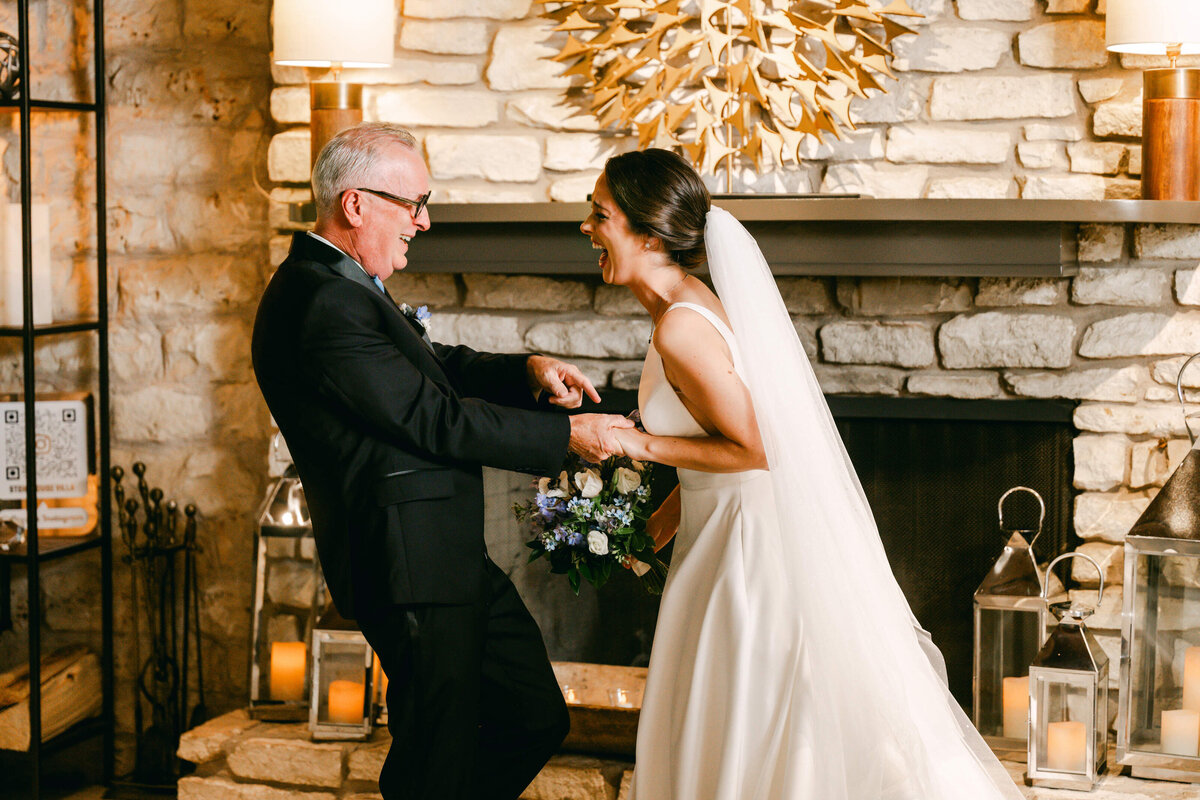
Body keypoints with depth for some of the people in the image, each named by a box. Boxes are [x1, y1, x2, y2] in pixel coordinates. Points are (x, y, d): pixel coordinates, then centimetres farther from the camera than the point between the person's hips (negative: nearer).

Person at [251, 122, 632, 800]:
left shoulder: (344, 284, 13)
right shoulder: (324, 304, -21)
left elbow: (435, 367, 20)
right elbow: (439, 420, -20)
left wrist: (528, 370, 2)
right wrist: (569, 434, -13)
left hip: (451, 557, 11)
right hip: (412, 562, -11)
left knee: (535, 718, 15)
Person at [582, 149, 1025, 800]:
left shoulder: (680, 331, -24)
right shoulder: (694, 304, 6)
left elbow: (757, 448, -23)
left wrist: (642, 444, -17)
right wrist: (670, 511, 15)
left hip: (747, 545, -10)